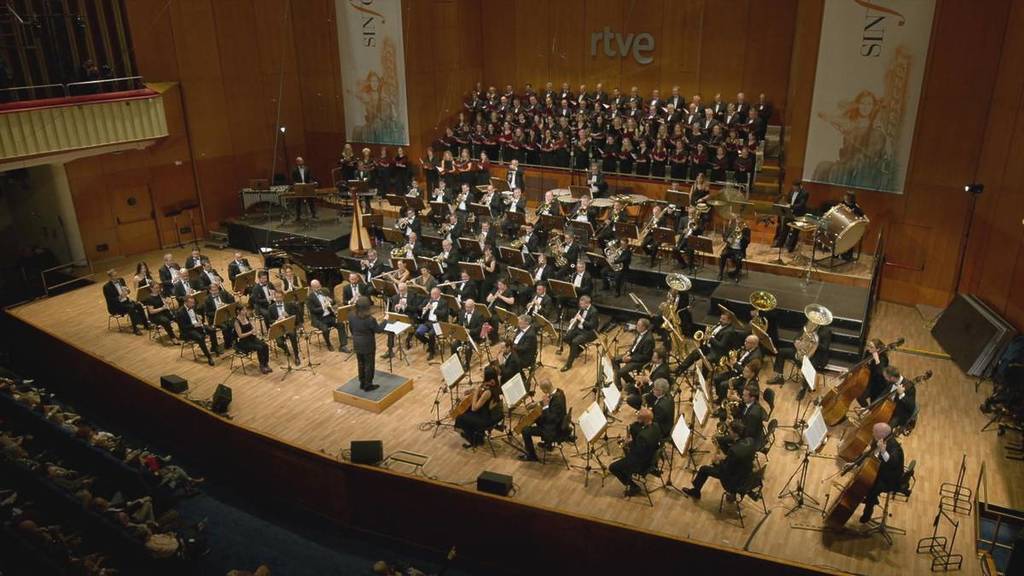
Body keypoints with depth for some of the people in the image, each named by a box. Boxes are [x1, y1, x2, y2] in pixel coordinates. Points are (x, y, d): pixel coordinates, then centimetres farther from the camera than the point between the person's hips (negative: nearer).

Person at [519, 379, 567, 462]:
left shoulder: (557, 401, -35)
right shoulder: (558, 391, -8)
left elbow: (550, 419, -33)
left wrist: (545, 406, -32)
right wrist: (542, 402, -9)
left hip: (554, 430, -10)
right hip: (556, 422, 10)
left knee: (525, 431, -6)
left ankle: (531, 456, 12)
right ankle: (546, 442, 41)